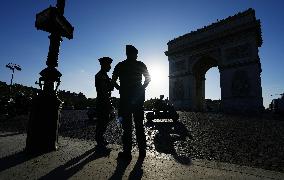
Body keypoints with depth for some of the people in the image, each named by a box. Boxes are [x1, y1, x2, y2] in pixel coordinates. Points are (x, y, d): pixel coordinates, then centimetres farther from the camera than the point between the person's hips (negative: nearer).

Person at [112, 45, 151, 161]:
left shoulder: (120, 65, 4)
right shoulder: (140, 65, 6)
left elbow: (113, 80, 0)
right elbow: (148, 78, 1)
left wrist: (121, 89, 11)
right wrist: (141, 89, 9)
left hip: (125, 97, -1)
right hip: (138, 97, 2)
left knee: (127, 125, 2)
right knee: (139, 124, 10)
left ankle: (127, 152, 5)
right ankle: (142, 151, 17)